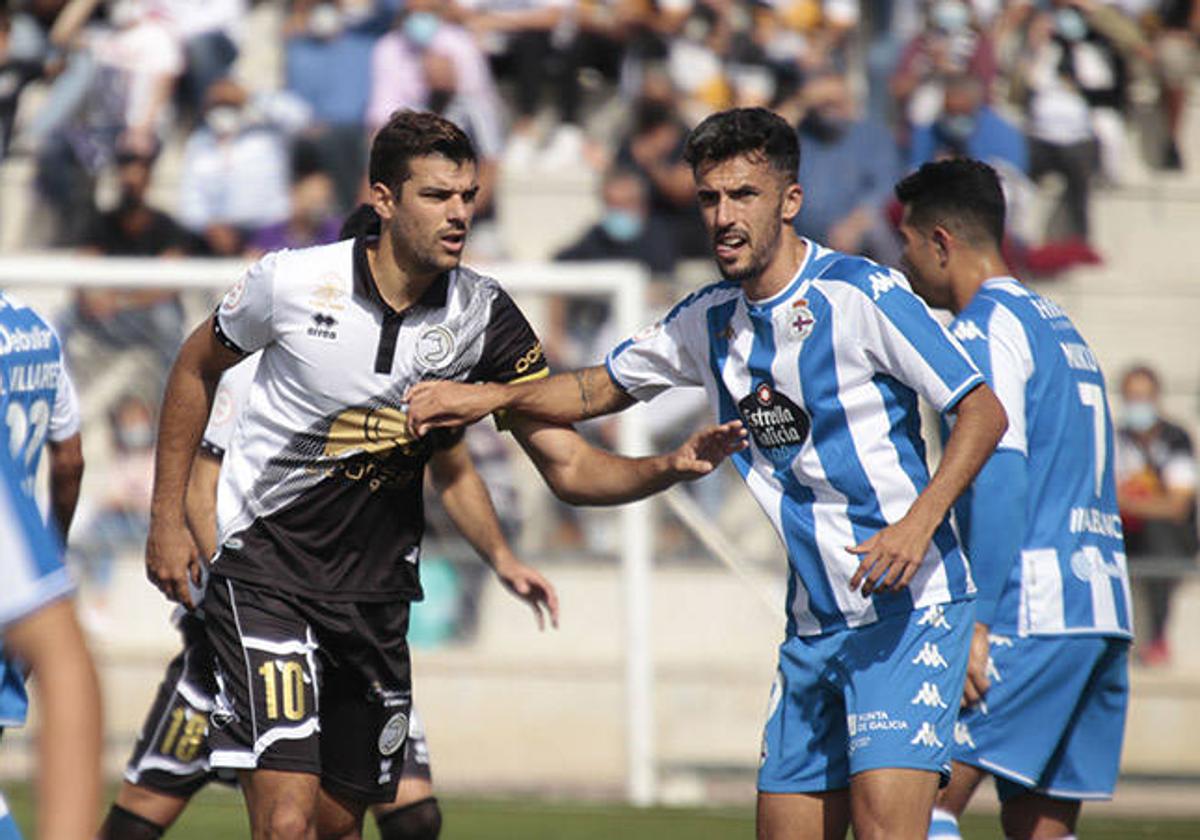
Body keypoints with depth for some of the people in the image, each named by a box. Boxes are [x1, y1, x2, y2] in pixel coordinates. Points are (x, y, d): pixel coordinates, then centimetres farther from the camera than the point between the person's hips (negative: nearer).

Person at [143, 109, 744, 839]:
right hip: (264, 567, -4)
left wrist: (669, 468, -25)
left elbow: (568, 465, -6)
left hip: (377, 588, 4)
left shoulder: (485, 316, -6)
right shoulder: (294, 281, -12)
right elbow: (199, 366, 7)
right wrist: (168, 518, 6)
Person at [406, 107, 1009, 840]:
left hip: (907, 605, -7)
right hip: (814, 619, 7)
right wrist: (490, 396, 11)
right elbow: (601, 389, 25)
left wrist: (919, 520, -24)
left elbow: (983, 413, -11)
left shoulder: (862, 295, -11)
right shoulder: (708, 321, 9)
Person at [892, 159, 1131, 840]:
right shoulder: (1057, 324, 22)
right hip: (1104, 607, 9)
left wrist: (977, 623, -19)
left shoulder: (986, 328, -6)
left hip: (1033, 606, -9)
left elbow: (1000, 476, -16)